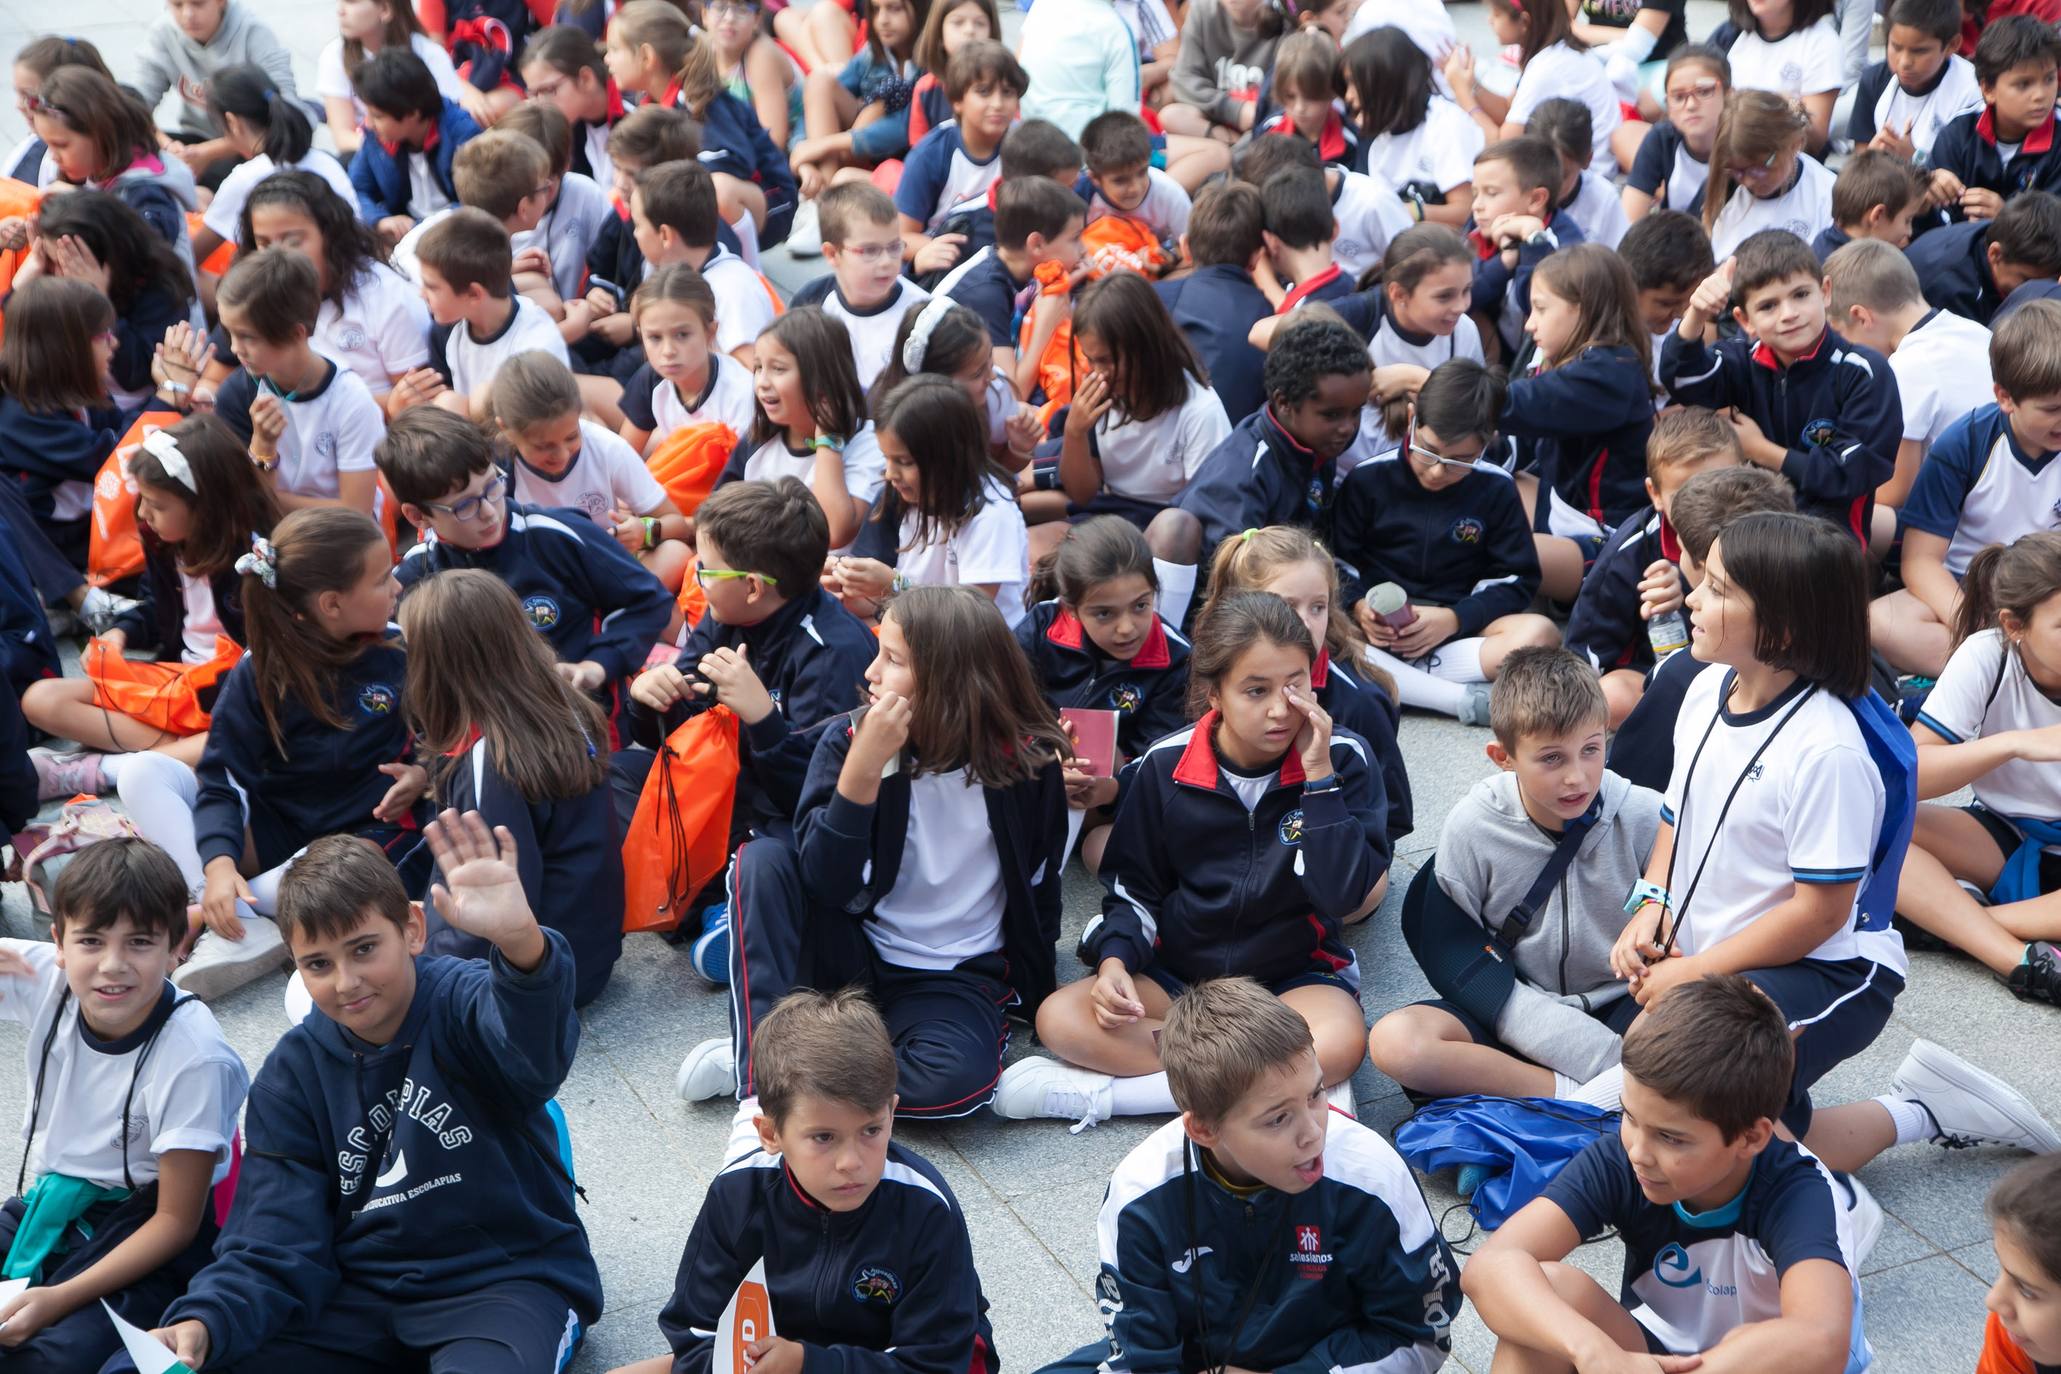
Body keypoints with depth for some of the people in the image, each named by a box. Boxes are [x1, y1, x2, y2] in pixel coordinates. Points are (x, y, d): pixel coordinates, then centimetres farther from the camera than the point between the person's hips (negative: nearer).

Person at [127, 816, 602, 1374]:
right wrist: (205, 1320, -23)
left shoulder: (463, 1005, -12)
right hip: (362, 1291, 6)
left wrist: (520, 940, -61)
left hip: (504, 1279, -5)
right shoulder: (293, 1072, 3)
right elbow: (276, 1247, -2)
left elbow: (535, 1052, -39)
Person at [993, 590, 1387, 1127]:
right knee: (1059, 1020, -23)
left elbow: (1345, 896, -19)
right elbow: (1133, 887, 6)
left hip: (1298, 976, -2)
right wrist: (1115, 959, -13)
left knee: (1340, 1045, -37)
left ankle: (1107, 1091, -27)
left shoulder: (1342, 758, -10)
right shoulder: (1166, 765, -5)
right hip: (1179, 974, 2)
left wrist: (1318, 778, -24)